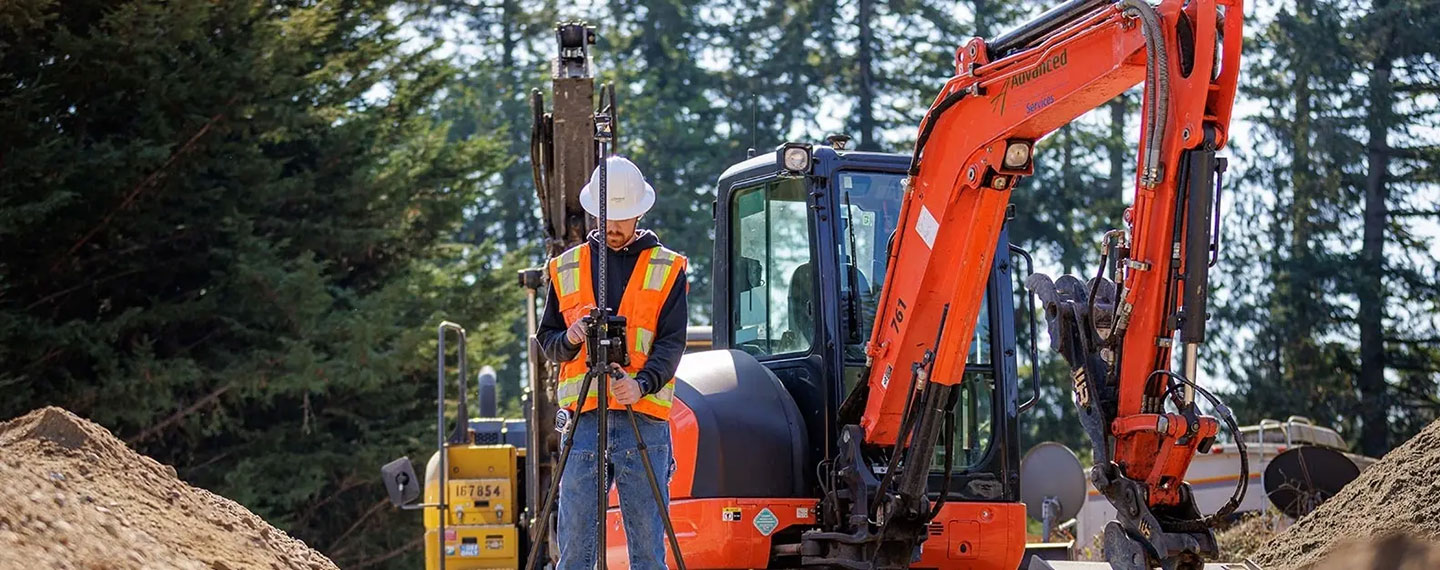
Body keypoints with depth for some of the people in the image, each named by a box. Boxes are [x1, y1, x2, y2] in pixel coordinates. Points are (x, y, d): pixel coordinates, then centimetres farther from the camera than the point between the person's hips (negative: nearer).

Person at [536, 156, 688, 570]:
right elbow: (546, 341, 16)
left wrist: (642, 383, -21)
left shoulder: (666, 269, 8)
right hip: (582, 420, 2)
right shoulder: (567, 268, 14)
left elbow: (671, 342, -2)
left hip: (644, 419, -2)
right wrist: (570, 339, -8)